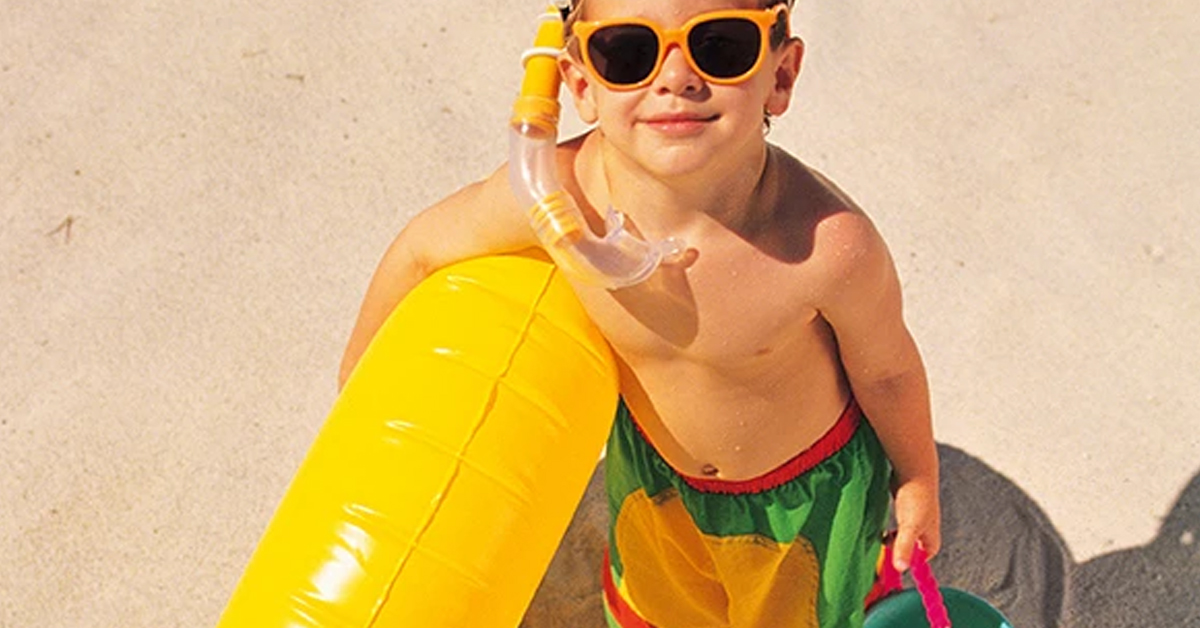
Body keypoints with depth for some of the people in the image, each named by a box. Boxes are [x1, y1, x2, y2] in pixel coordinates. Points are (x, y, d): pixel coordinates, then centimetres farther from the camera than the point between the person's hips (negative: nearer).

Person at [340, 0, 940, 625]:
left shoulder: (830, 245, -41)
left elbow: (885, 369, -20)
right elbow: (422, 249, -15)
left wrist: (918, 481, -1)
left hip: (807, 486, -2)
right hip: (653, 460, 3)